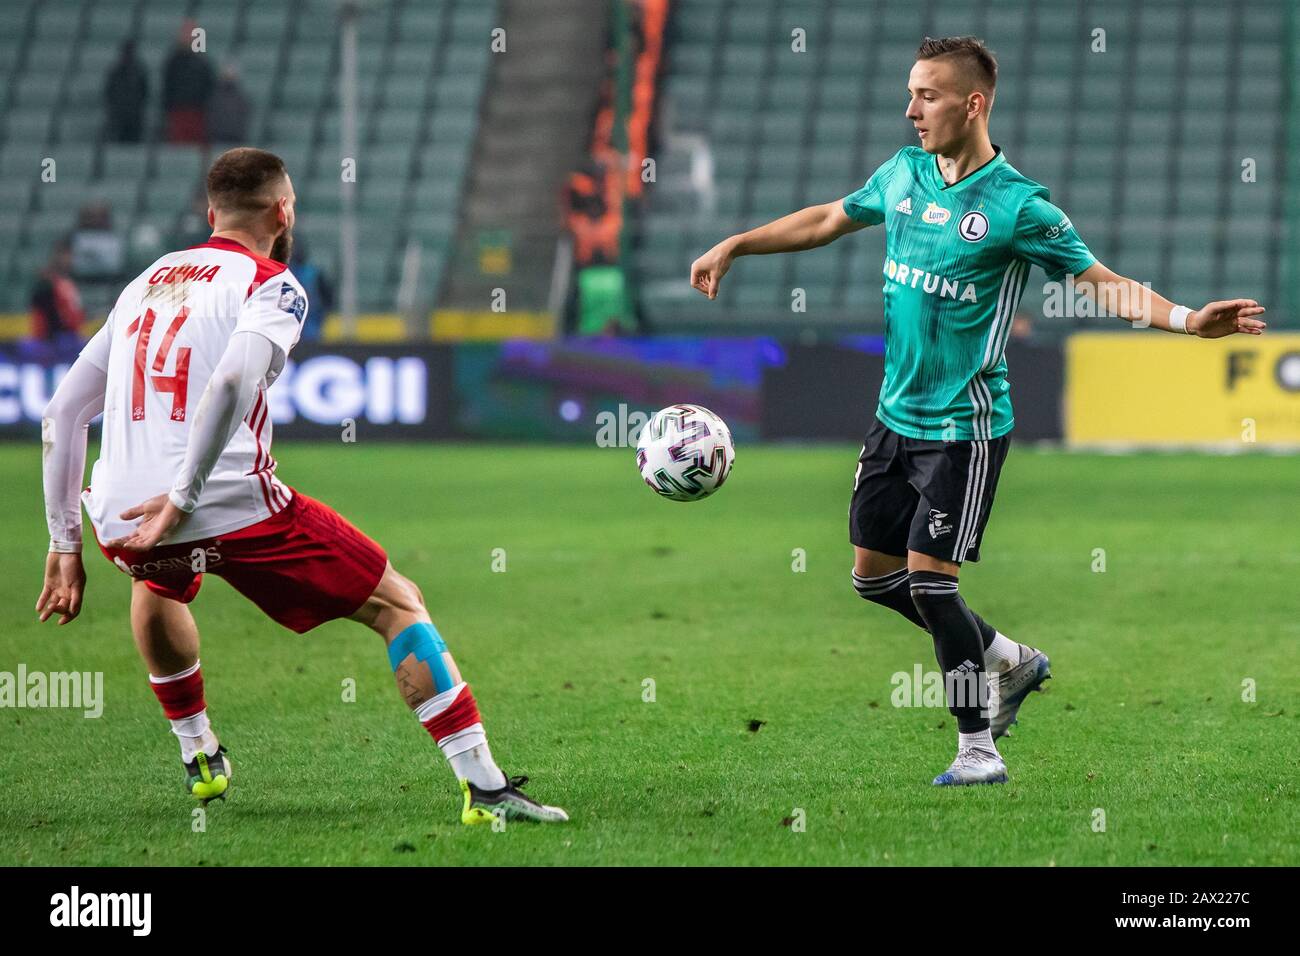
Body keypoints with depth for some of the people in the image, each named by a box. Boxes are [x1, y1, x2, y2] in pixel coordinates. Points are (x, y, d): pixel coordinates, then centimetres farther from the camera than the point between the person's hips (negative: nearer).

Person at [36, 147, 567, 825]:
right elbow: (234, 381, -20)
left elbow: (63, 409, 20)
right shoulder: (271, 285, 2)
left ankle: (199, 757, 46)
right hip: (234, 508, -6)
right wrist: (181, 500, -21)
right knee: (398, 605, 7)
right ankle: (485, 787, -1)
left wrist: (64, 543, 22)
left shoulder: (147, 281, 21)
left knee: (158, 580, 42)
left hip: (119, 519, 6)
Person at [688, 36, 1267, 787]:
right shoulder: (904, 174, 4)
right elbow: (830, 220, 21)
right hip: (897, 415, 7)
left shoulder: (1018, 204, -15)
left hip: (965, 424, -7)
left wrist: (1188, 319, -27)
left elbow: (1102, 283, -12)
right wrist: (735, 246, 21)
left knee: (927, 576, -11)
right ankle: (1010, 661, 31)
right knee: (874, 572, 11)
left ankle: (979, 748, 3)